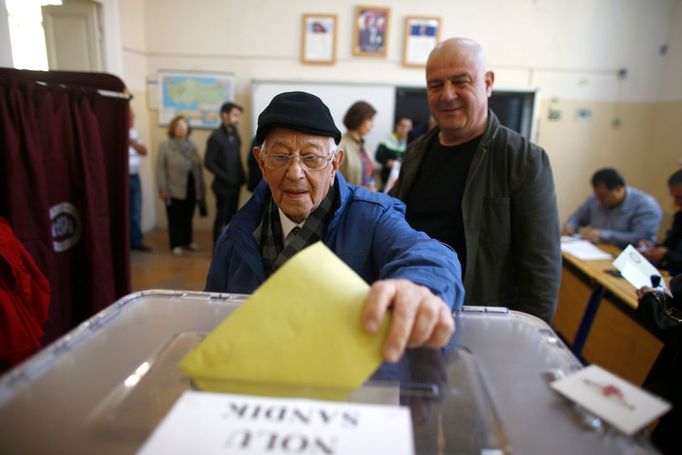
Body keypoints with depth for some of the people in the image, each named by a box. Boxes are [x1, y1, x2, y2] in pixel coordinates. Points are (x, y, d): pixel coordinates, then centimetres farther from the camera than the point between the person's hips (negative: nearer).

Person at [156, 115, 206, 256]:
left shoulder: (191, 145, 9)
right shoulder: (165, 146, -1)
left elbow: (198, 167, 8)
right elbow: (160, 169, -5)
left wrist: (201, 187, 6)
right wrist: (162, 188, -11)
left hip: (191, 188, 4)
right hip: (175, 189, -3)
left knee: (188, 217, 14)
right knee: (175, 219, 5)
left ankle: (187, 241, 28)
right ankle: (176, 245, 15)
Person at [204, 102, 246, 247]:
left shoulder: (235, 134, 9)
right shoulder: (216, 136, -11)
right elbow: (208, 163, -13)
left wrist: (241, 176, 4)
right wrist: (225, 177, -16)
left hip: (235, 184, 6)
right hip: (223, 186, -6)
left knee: (231, 217, 13)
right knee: (221, 218, 2)